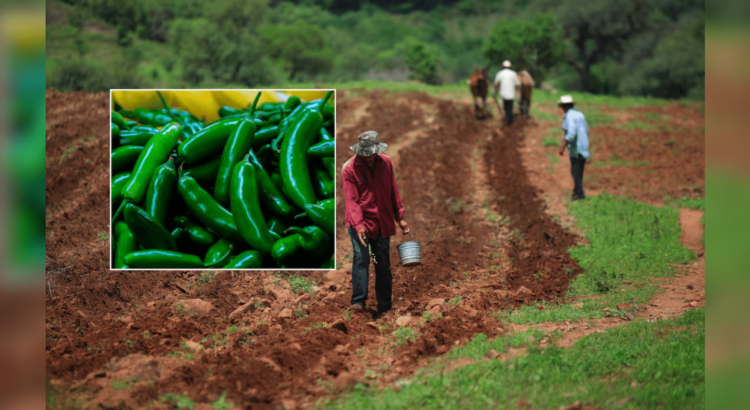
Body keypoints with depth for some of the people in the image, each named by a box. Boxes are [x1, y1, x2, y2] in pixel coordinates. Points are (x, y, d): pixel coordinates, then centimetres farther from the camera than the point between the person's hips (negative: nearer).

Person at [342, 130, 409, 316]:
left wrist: (400, 217, 13)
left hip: (382, 223, 4)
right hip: (360, 222, -4)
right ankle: (358, 301, -24)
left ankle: (384, 306, 16)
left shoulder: (386, 163, 5)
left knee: (383, 264, 8)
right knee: (361, 258, -21)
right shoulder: (349, 169, -8)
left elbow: (394, 192, 14)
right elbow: (351, 200, -14)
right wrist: (359, 225, -24)